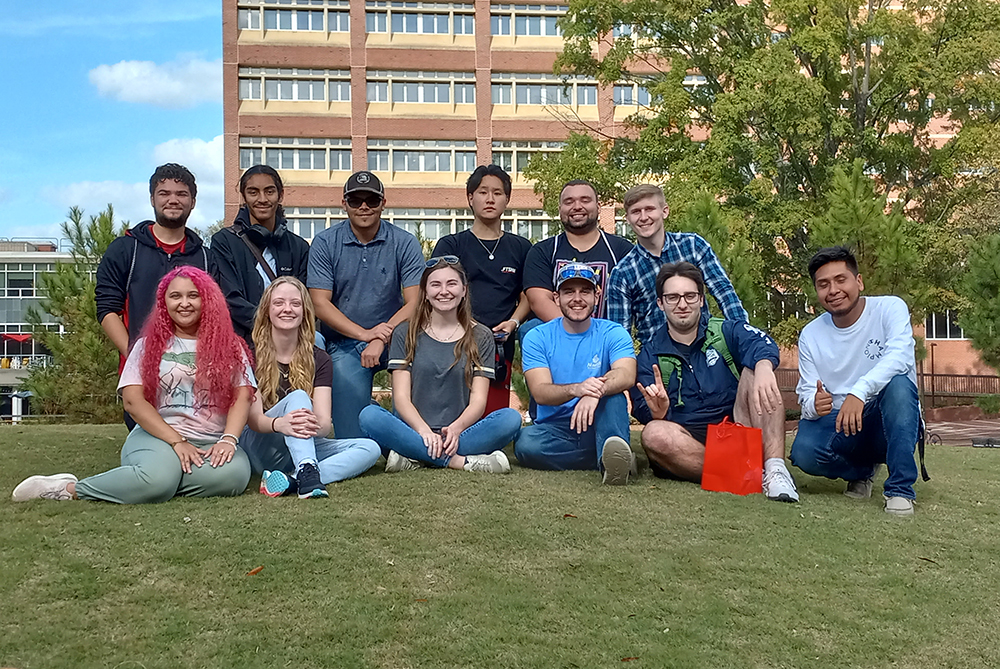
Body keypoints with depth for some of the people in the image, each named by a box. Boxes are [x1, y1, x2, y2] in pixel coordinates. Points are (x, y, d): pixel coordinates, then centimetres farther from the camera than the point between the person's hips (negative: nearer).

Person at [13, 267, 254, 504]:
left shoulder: (229, 346, 13)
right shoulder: (150, 344, 10)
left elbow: (242, 396, 3)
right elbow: (133, 400, 0)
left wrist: (228, 440, -16)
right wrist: (176, 441, -11)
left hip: (211, 443, 2)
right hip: (157, 436, -2)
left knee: (235, 473, -35)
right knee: (156, 478, -38)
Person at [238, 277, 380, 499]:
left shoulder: (318, 359, 5)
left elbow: (325, 422, -8)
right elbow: (253, 417, -14)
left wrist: (315, 426, -35)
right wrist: (279, 424, -39)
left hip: (304, 445, 4)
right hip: (260, 449, -3)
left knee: (370, 448, -21)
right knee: (297, 397, -29)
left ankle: (292, 480, -39)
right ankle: (307, 473, -53)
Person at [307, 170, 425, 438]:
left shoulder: (404, 243, 1)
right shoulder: (325, 243, 2)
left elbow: (415, 302, -6)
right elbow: (320, 303, -4)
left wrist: (381, 340, -21)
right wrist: (365, 333, -17)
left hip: (394, 338, 1)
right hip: (344, 342, -1)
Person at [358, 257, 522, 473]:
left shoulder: (480, 336, 12)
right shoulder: (405, 334, 10)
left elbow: (478, 399, 2)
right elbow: (401, 396, 0)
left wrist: (456, 429, -19)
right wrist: (423, 430, -20)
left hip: (461, 434, 1)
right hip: (414, 429, 0)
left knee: (510, 418, -27)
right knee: (370, 416, -29)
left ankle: (414, 458, -28)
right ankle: (463, 461, -30)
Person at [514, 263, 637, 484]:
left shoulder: (613, 334, 2)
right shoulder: (537, 338, 3)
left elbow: (626, 374, -18)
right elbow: (540, 392, -12)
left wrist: (596, 390, -41)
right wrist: (576, 389, -34)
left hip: (597, 428, 0)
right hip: (554, 430, 0)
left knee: (612, 395, -28)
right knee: (526, 444, -32)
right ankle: (615, 458, -23)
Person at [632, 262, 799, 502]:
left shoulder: (727, 332, 11)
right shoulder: (651, 356, 12)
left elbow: (760, 343, -13)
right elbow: (642, 409, -3)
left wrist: (764, 367, -38)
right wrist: (658, 412, -29)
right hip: (690, 444, 0)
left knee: (754, 370, -18)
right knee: (654, 434, -31)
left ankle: (775, 467, -31)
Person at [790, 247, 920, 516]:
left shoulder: (889, 309, -8)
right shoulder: (810, 335, 2)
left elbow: (900, 355, -27)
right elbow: (806, 394, -1)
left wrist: (859, 391, -43)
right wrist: (814, 404, -28)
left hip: (891, 423, -2)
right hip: (838, 426, 2)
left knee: (898, 383, -34)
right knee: (803, 452, -29)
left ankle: (900, 488, -27)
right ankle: (862, 470, 6)